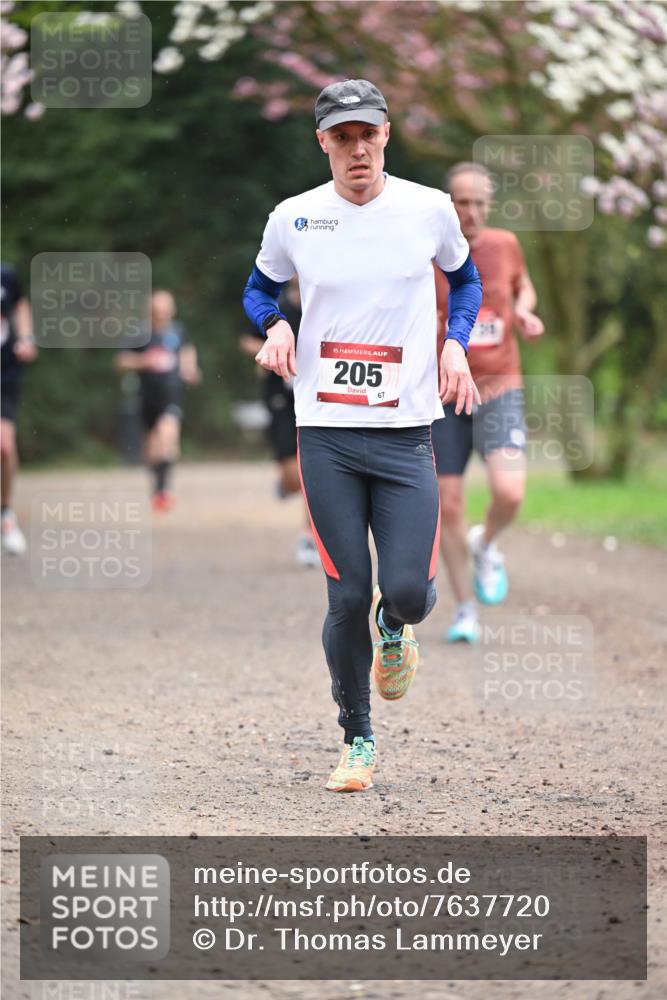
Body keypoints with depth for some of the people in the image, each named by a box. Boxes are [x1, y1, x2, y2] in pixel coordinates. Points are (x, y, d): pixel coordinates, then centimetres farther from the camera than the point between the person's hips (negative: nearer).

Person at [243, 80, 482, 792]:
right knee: (348, 597, -2)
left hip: (406, 431, 0)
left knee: (408, 592, -11)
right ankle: (357, 741, 16)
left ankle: (393, 627, 27)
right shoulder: (293, 219, 1)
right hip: (326, 434, 0)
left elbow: (464, 279, 19)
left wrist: (456, 345, 2)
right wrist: (274, 326, -4)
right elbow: (259, 288, 18)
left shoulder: (429, 210, 1)